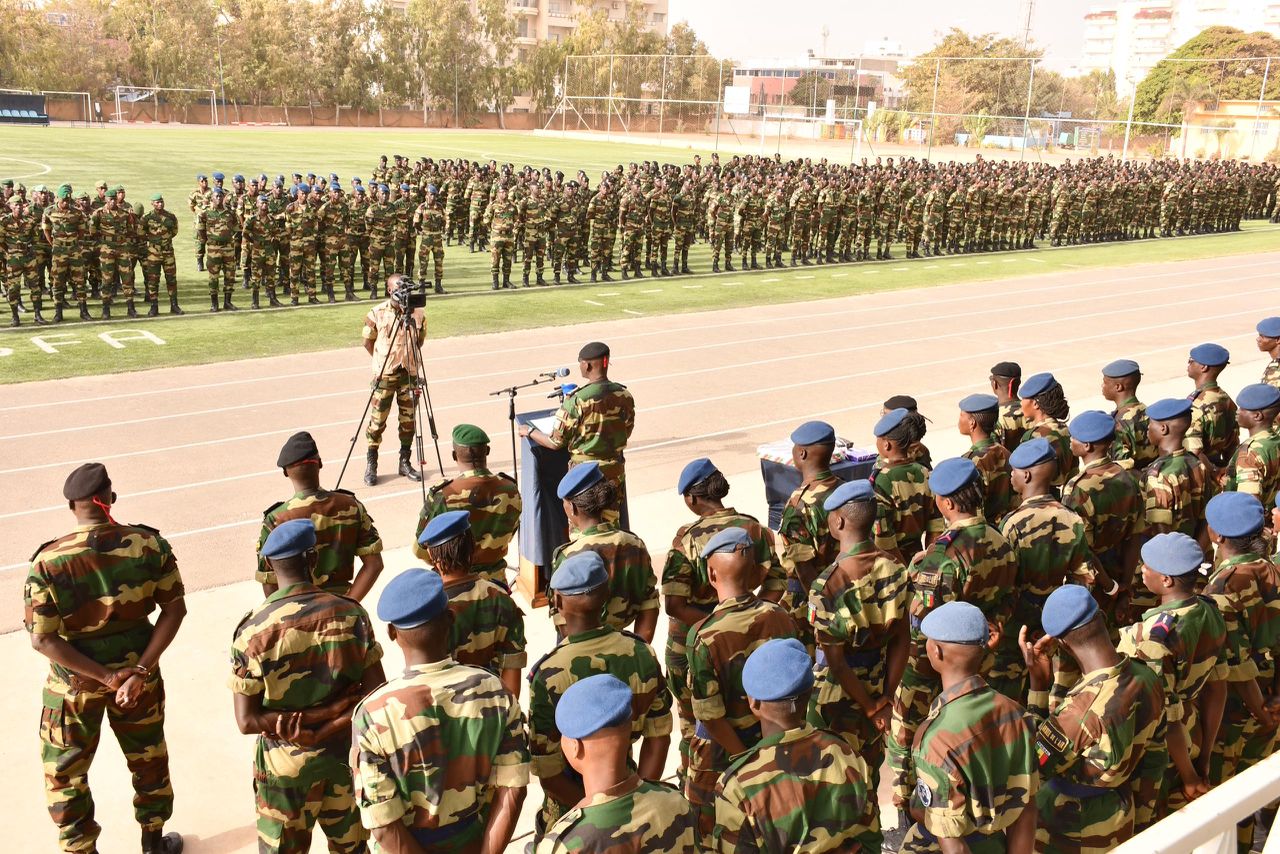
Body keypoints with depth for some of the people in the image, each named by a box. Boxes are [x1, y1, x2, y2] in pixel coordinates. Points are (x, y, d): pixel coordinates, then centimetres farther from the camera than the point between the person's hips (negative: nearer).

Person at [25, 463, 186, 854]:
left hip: (74, 679, -2)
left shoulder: (48, 562, -20)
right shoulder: (149, 544, -15)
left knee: (64, 772, 19)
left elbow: (42, 638, -19)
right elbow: (175, 609, -12)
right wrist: (142, 669, -13)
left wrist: (105, 676, -16)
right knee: (148, 759, 23)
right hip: (137, 666, 2)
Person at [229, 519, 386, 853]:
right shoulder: (350, 613, -13)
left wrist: (295, 723, -11)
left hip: (287, 762, -1)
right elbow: (377, 692, -13)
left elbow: (247, 721, -17)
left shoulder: (252, 630, -18)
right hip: (347, 750, 2)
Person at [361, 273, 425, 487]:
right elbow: (368, 342, 5)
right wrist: (384, 361, 5)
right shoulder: (377, 313, -5)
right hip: (384, 374, -3)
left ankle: (405, 462, 21)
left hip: (410, 373, 3)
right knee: (377, 420, 1)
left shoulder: (417, 313, 2)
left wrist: (408, 358, 8)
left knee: (408, 420, 8)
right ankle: (371, 465, 13)